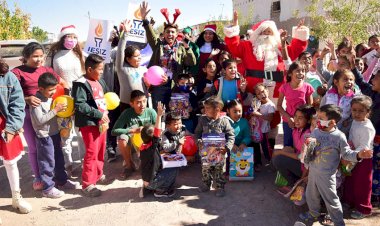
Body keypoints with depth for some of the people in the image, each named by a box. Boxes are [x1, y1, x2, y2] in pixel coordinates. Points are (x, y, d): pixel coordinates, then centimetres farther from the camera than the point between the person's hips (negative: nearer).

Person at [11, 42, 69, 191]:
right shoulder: (17, 72, -8)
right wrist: (26, 99, -32)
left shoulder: (47, 70, 7)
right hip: (29, 113, -3)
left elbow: (63, 84, 16)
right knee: (34, 147, 8)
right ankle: (38, 178, 24)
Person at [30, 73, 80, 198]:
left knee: (59, 159, 19)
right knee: (47, 163, 2)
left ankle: (62, 181, 35)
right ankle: (48, 188, 15)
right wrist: (55, 110, -26)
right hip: (44, 137, -8)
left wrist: (63, 111, 0)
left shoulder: (51, 98, 6)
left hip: (55, 134, 8)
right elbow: (39, 120, -24)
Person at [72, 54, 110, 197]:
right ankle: (87, 184, 5)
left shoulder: (100, 81, 10)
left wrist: (105, 112, 8)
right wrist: (98, 114, -21)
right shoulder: (81, 84, -15)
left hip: (102, 121, 9)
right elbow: (79, 105, -22)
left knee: (101, 150, 18)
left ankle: (97, 175, 36)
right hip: (90, 123, -8)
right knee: (92, 153, -5)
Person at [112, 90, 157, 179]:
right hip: (132, 144, -1)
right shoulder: (127, 113, -17)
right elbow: (114, 131, -22)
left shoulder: (151, 112, -13)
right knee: (122, 138, -32)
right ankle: (129, 165, -7)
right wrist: (133, 130, -30)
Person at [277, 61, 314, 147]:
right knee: (288, 146, 10)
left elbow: (310, 106, -2)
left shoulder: (307, 87, -9)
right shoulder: (285, 87, -10)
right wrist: (289, 118, -13)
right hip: (288, 122, 0)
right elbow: (279, 106, -3)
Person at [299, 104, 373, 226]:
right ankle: (313, 213, 48)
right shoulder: (315, 132, -4)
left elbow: (346, 153, -11)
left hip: (327, 175, -5)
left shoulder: (339, 136, -18)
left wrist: (358, 155, -27)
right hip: (312, 171, 6)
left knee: (331, 200, 7)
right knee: (311, 195, 24)